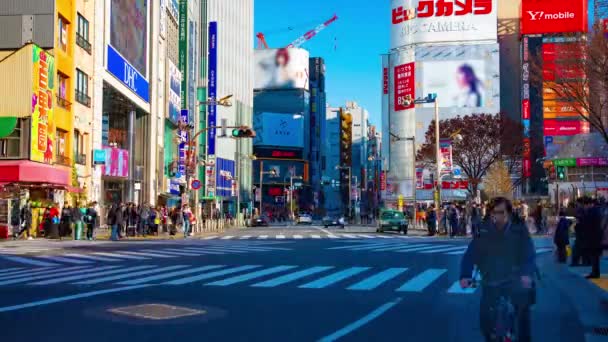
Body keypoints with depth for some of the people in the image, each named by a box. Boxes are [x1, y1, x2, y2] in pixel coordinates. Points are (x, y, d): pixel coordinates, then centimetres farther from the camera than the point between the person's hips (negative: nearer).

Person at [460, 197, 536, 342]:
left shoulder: (519, 230, -8)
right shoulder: (484, 231, -7)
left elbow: (529, 254, -12)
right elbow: (471, 254, -10)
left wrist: (527, 274, -32)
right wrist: (465, 275, -25)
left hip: (516, 283, -1)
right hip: (491, 284, 1)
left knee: (522, 320, 0)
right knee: (486, 320, -4)